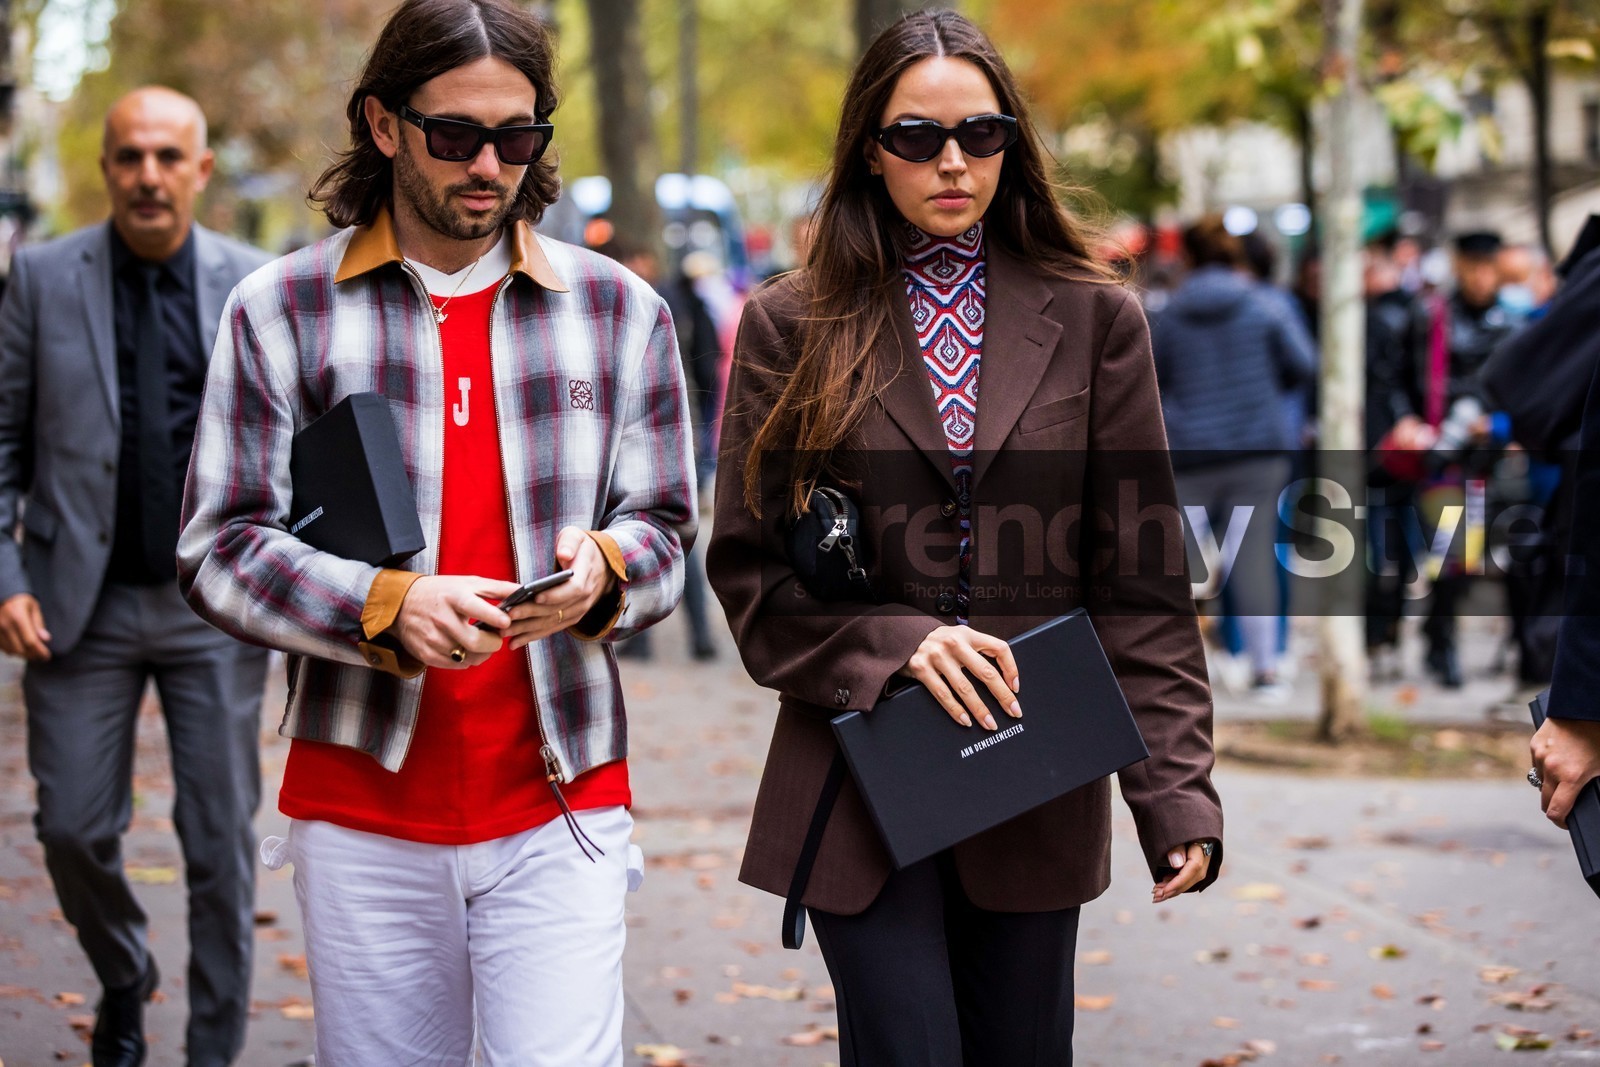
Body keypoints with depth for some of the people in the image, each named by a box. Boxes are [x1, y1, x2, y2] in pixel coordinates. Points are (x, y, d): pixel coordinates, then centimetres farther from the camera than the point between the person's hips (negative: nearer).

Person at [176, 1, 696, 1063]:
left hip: (560, 807, 1)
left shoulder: (619, 309, 9)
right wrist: (389, 605, -18)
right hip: (362, 811, 0)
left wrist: (601, 569, -14)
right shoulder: (282, 311, 3)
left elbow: (662, 530, 10)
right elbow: (221, 547, -2)